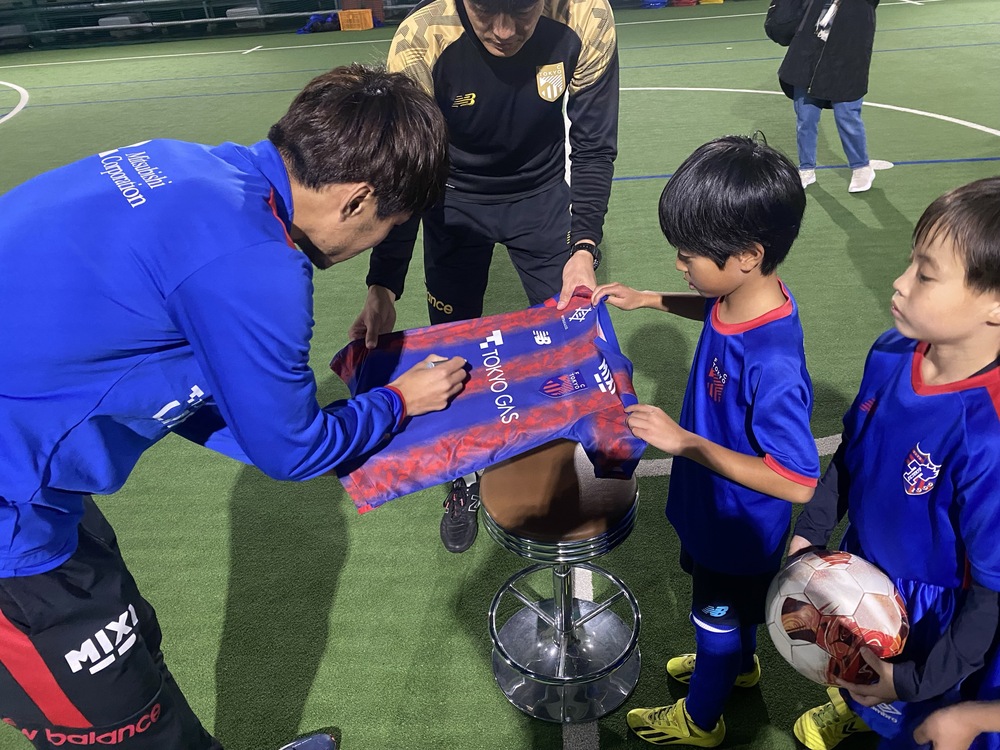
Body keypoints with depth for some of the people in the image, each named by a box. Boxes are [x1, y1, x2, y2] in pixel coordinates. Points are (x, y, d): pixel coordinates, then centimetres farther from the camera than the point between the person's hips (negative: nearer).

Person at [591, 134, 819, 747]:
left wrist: (685, 442, -33)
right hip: (718, 507, 7)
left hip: (738, 525, -7)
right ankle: (740, 665, 63)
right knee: (734, 605, 33)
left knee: (717, 616, 20)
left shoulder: (772, 366, -42)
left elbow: (798, 483, -34)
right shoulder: (747, 296, -16)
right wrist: (648, 300, 0)